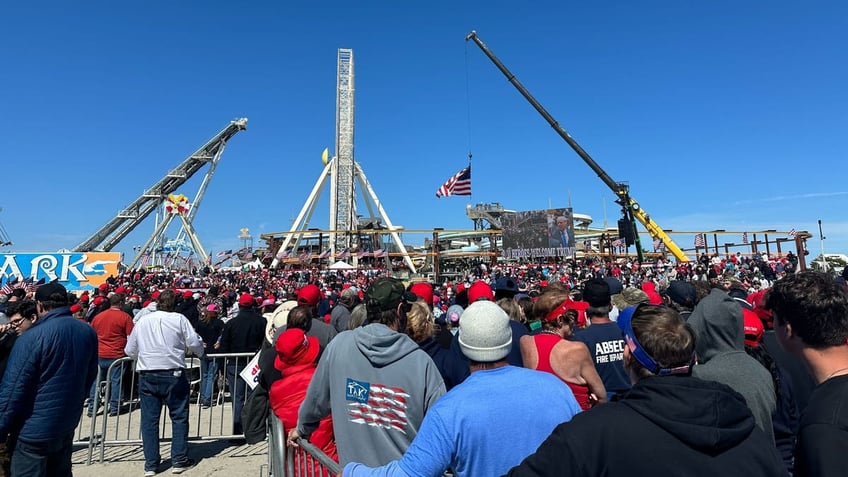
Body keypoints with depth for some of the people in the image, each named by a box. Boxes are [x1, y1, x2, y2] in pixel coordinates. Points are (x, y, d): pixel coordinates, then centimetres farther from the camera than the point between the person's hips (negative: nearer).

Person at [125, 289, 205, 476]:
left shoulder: (142, 321, 7)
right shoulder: (179, 319, -4)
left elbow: (129, 350, 13)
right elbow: (194, 343, -7)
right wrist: (200, 353, 14)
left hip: (147, 376, 3)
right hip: (173, 374, -3)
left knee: (149, 419, 10)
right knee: (179, 417, 7)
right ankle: (179, 460, 11)